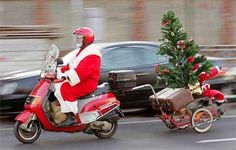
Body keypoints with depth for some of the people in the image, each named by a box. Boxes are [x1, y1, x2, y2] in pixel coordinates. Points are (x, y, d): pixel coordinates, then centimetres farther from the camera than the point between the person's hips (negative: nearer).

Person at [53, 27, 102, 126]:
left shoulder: (91, 54, -14)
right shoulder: (80, 51, 22)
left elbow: (83, 70, -28)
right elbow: (70, 65, 23)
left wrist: (66, 76, -35)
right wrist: (60, 72, 8)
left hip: (87, 83, -11)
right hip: (76, 81, 11)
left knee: (65, 90, -30)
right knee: (55, 86, 8)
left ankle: (71, 116, -29)